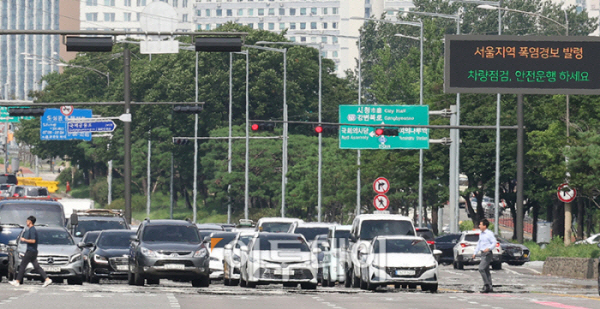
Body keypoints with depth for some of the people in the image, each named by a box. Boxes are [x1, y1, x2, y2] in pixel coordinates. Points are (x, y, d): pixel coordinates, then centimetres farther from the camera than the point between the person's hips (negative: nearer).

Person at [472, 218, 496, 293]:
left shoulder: (489, 233, -10)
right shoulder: (481, 234, 16)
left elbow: (494, 242, -14)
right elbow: (479, 244, 25)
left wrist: (488, 248, -30)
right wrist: (475, 253, 24)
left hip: (487, 253, -9)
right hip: (483, 253, 9)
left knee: (481, 268, -17)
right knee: (486, 270, 9)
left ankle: (486, 285, -16)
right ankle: (490, 287, 13)